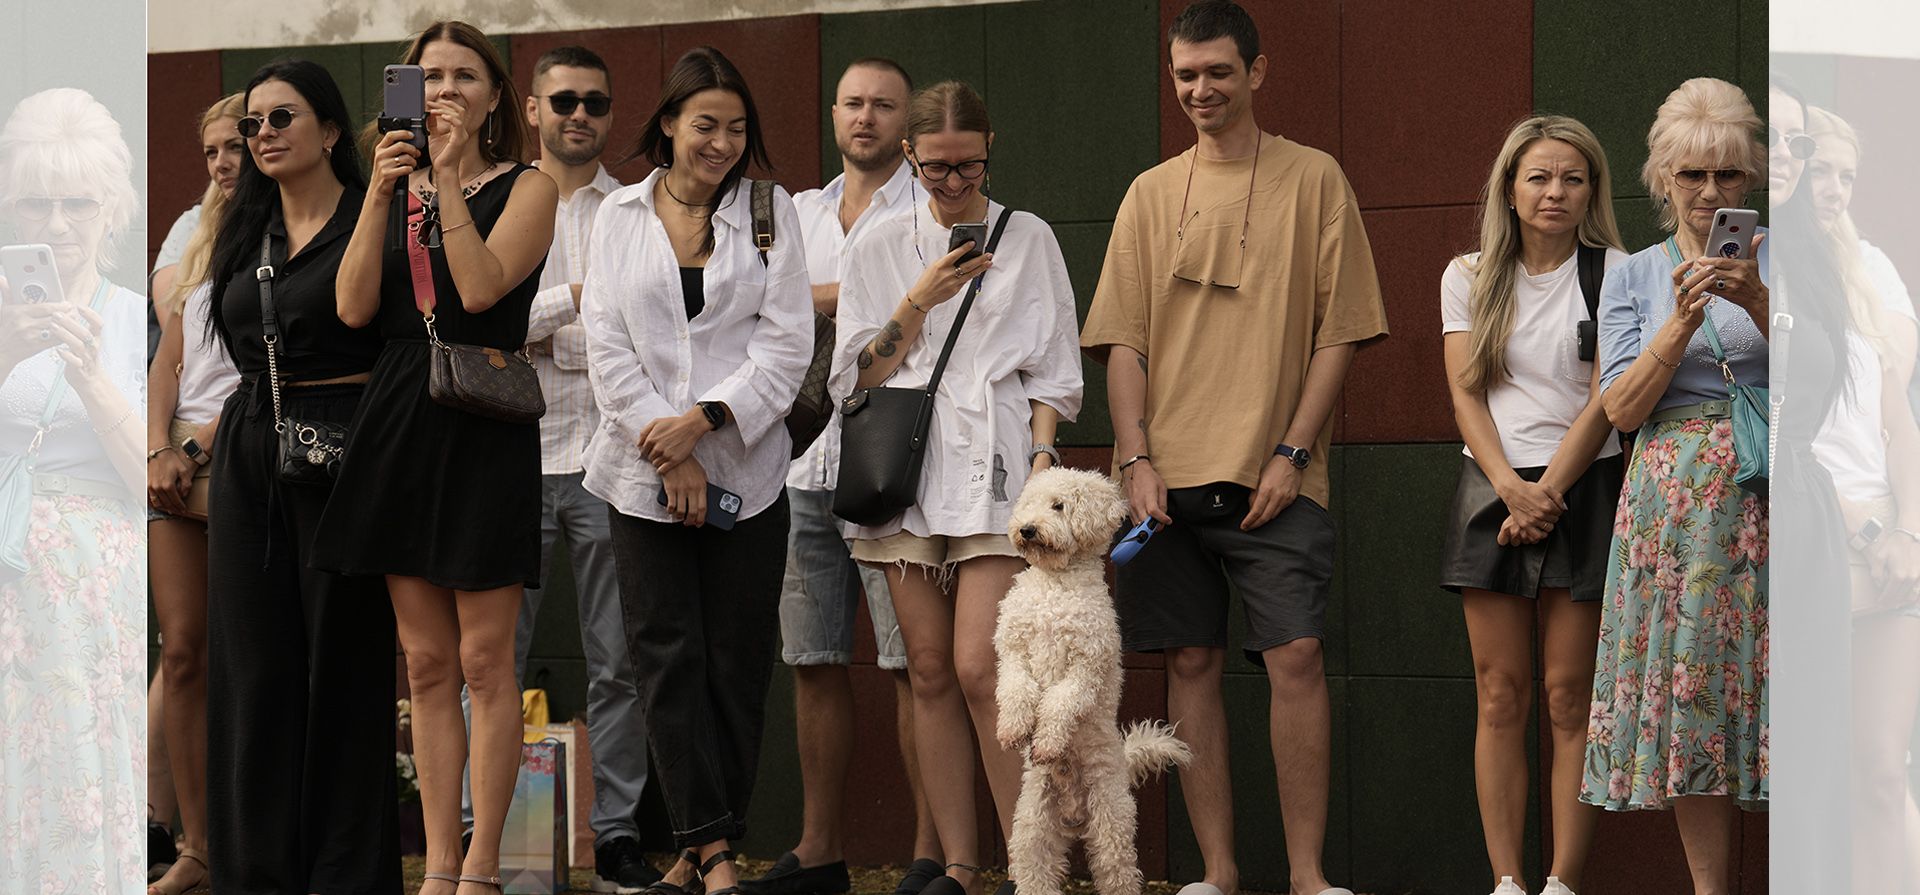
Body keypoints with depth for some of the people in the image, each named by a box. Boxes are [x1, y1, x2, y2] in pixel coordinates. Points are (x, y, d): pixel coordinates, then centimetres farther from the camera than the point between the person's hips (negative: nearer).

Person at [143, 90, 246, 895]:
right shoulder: (202, 243, 20)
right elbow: (169, 359, 15)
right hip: (177, 458, 6)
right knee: (182, 654, 0)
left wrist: (201, 447, -11)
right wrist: (159, 450, 0)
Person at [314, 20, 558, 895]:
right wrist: (381, 194, -8)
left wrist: (450, 178, -14)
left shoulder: (526, 188, 1)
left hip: (485, 428, -5)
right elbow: (353, 306, -1)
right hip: (399, 427, 5)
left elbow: (480, 288, -16)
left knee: (483, 660, -4)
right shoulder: (396, 187, 13)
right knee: (427, 665, 6)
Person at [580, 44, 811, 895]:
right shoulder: (618, 216, 7)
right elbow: (607, 348, 2)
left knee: (737, 662, 0)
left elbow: (787, 343, -1)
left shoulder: (770, 211, 5)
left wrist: (704, 419, -13)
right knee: (667, 657, -6)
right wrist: (672, 457, -8)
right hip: (645, 472, 0)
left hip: (745, 468, 0)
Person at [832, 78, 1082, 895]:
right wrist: (919, 303, -5)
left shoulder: (1027, 238, 8)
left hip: (993, 469, -3)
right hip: (907, 468, 3)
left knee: (979, 670, -14)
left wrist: (1042, 457, -5)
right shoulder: (878, 247, 12)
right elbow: (857, 375, 7)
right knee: (931, 673, 1)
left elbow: (1052, 373, 8)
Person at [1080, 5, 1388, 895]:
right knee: (1191, 663, 3)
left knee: (1295, 654, -11)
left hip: (1272, 476, -3)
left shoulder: (1313, 179, 3)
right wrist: (1136, 459, -4)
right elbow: (1123, 340, 8)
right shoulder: (1151, 194, 11)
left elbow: (1337, 330, 0)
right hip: (1169, 476, 3)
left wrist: (1293, 452, -9)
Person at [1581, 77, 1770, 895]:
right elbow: (1622, 407, 2)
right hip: (1673, 502, 1)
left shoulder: (1772, 262, 8)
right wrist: (1684, 320, -11)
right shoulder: (1634, 276, 12)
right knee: (1687, 685, -3)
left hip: (1764, 497, -1)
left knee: (1767, 678, -9)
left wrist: (1757, 303, -16)